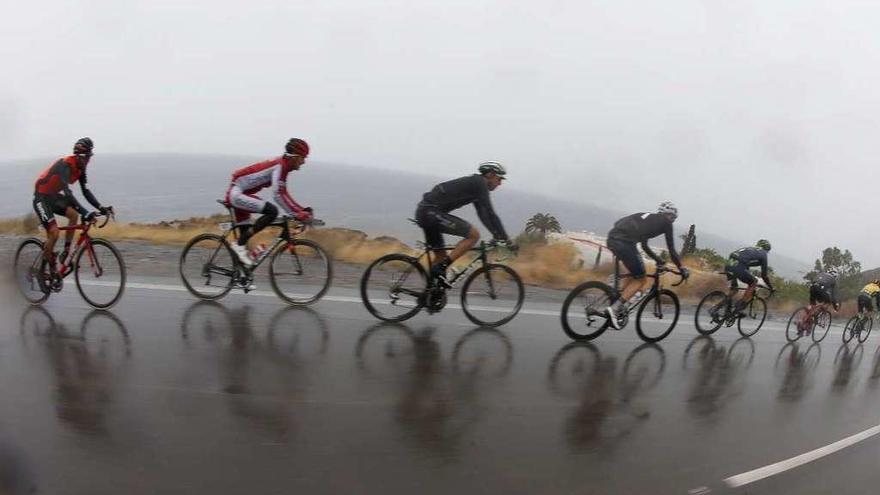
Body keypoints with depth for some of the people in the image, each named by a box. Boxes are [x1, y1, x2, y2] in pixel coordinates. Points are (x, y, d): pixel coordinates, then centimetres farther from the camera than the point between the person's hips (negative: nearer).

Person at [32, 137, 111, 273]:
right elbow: (67, 193, -38)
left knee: (74, 215, -16)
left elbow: (86, 191, -3)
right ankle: (51, 269, 1)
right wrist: (85, 213, -46)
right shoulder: (65, 165, -28)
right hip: (42, 198, -8)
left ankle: (66, 252, -6)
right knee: (54, 233, -16)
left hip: (55, 197, 8)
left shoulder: (81, 169, -3)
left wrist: (100, 207, -17)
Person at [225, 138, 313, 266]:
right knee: (272, 211, -24)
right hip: (237, 194, -10)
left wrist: (302, 210, 9)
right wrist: (297, 215, -27)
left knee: (246, 235, 12)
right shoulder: (280, 166, -20)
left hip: (238, 194, 10)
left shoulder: (282, 166, 9)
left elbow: (283, 194, 15)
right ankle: (240, 244, -16)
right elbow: (277, 196, -28)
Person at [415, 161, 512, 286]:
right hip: (431, 212, -10)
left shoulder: (473, 183, 22)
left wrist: (496, 234, 25)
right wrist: (505, 238, -8)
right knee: (474, 235, -10)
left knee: (440, 255, 16)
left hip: (424, 212, 10)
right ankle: (440, 269, -12)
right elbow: (489, 213, -12)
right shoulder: (479, 183, -7)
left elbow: (484, 214, 27)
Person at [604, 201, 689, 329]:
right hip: (624, 243, -8)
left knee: (634, 274, 27)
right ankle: (614, 309, -3)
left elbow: (644, 246, 43)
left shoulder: (648, 217, 34)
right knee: (641, 280, 9)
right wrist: (681, 268, 27)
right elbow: (671, 249, 15)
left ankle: (619, 305, 21)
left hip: (612, 238, 8)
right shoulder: (665, 222, 15)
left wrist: (658, 260, 52)